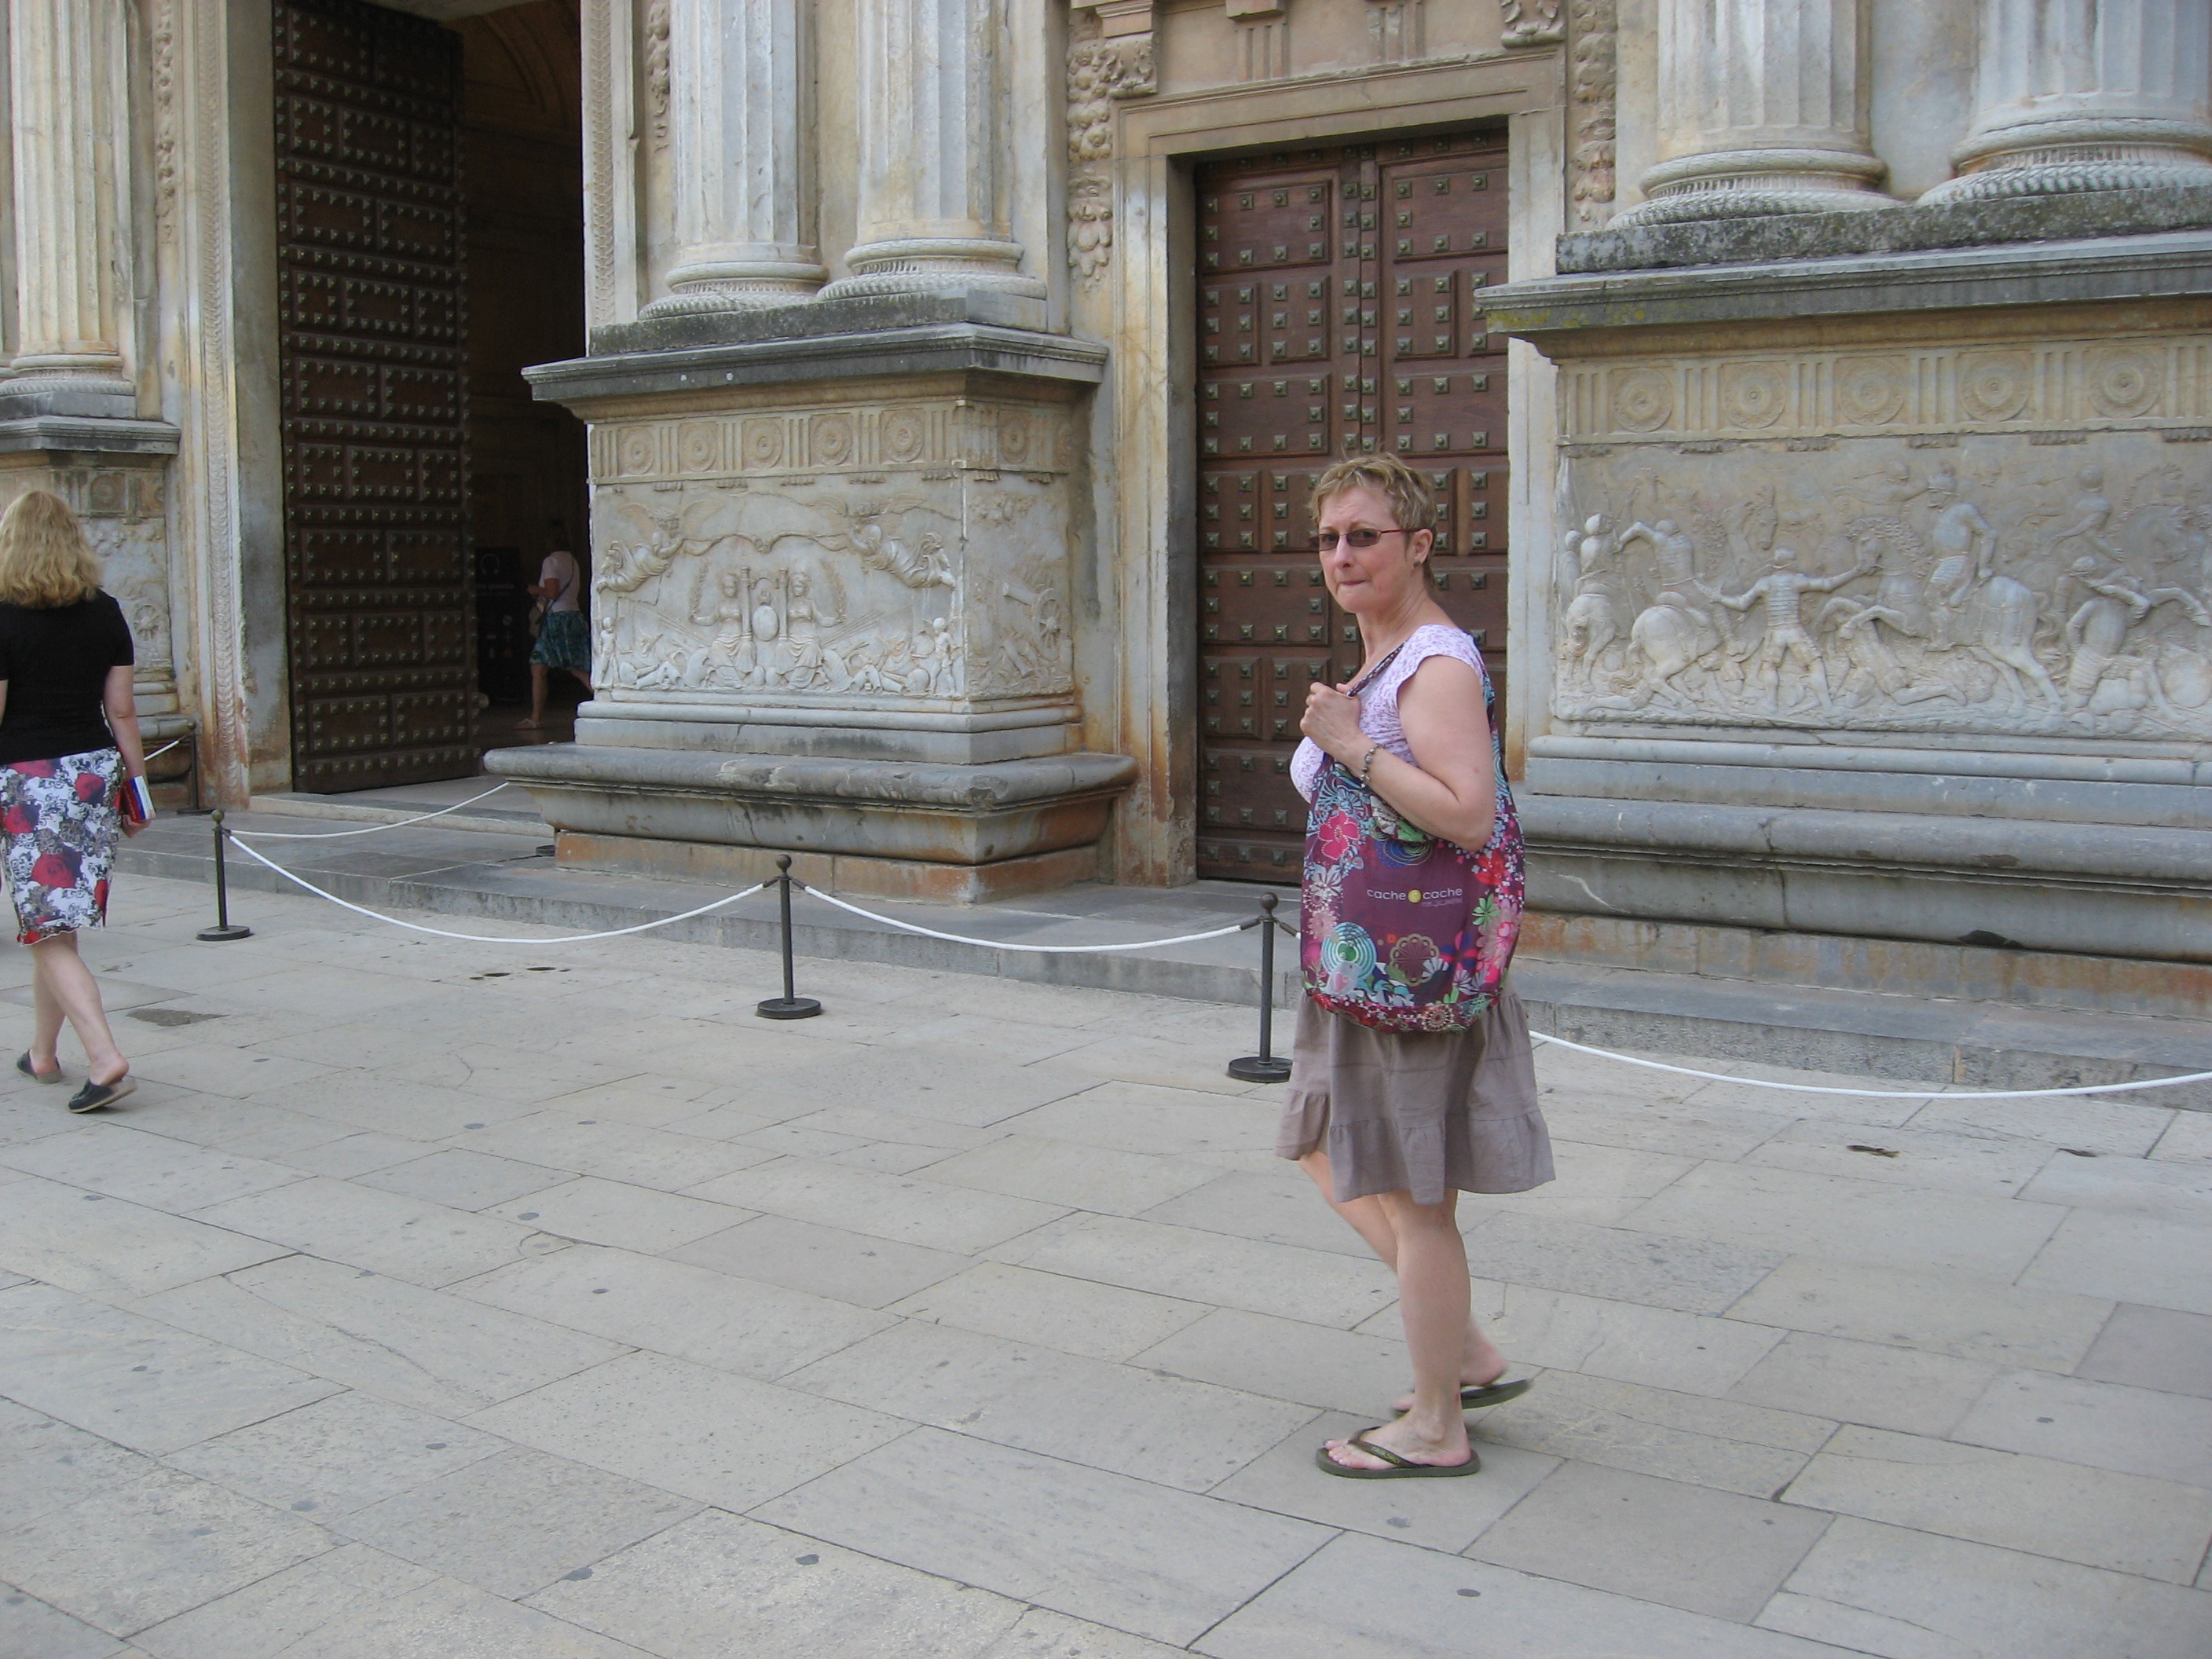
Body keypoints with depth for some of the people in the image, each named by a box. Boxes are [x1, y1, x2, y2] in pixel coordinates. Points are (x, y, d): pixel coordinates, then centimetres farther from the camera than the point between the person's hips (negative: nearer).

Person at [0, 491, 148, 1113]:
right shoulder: (105, 614, 2)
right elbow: (122, 711, 5)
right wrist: (136, 783, 12)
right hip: (94, 773, 5)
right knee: (54, 923, 18)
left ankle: (105, 1057, -16)